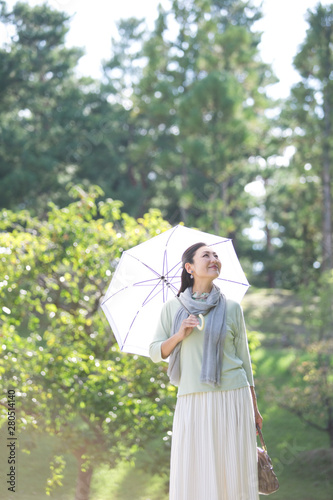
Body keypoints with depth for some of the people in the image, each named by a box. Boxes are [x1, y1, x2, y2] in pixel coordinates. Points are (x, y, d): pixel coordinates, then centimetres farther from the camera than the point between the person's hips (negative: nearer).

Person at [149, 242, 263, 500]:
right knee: (192, 476, -3)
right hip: (192, 401, 0)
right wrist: (179, 336, -11)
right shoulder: (172, 308, 7)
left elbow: (243, 357, 11)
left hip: (231, 399, 0)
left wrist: (254, 408, 11)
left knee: (234, 473, -1)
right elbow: (155, 353, 9)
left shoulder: (232, 308, 7)